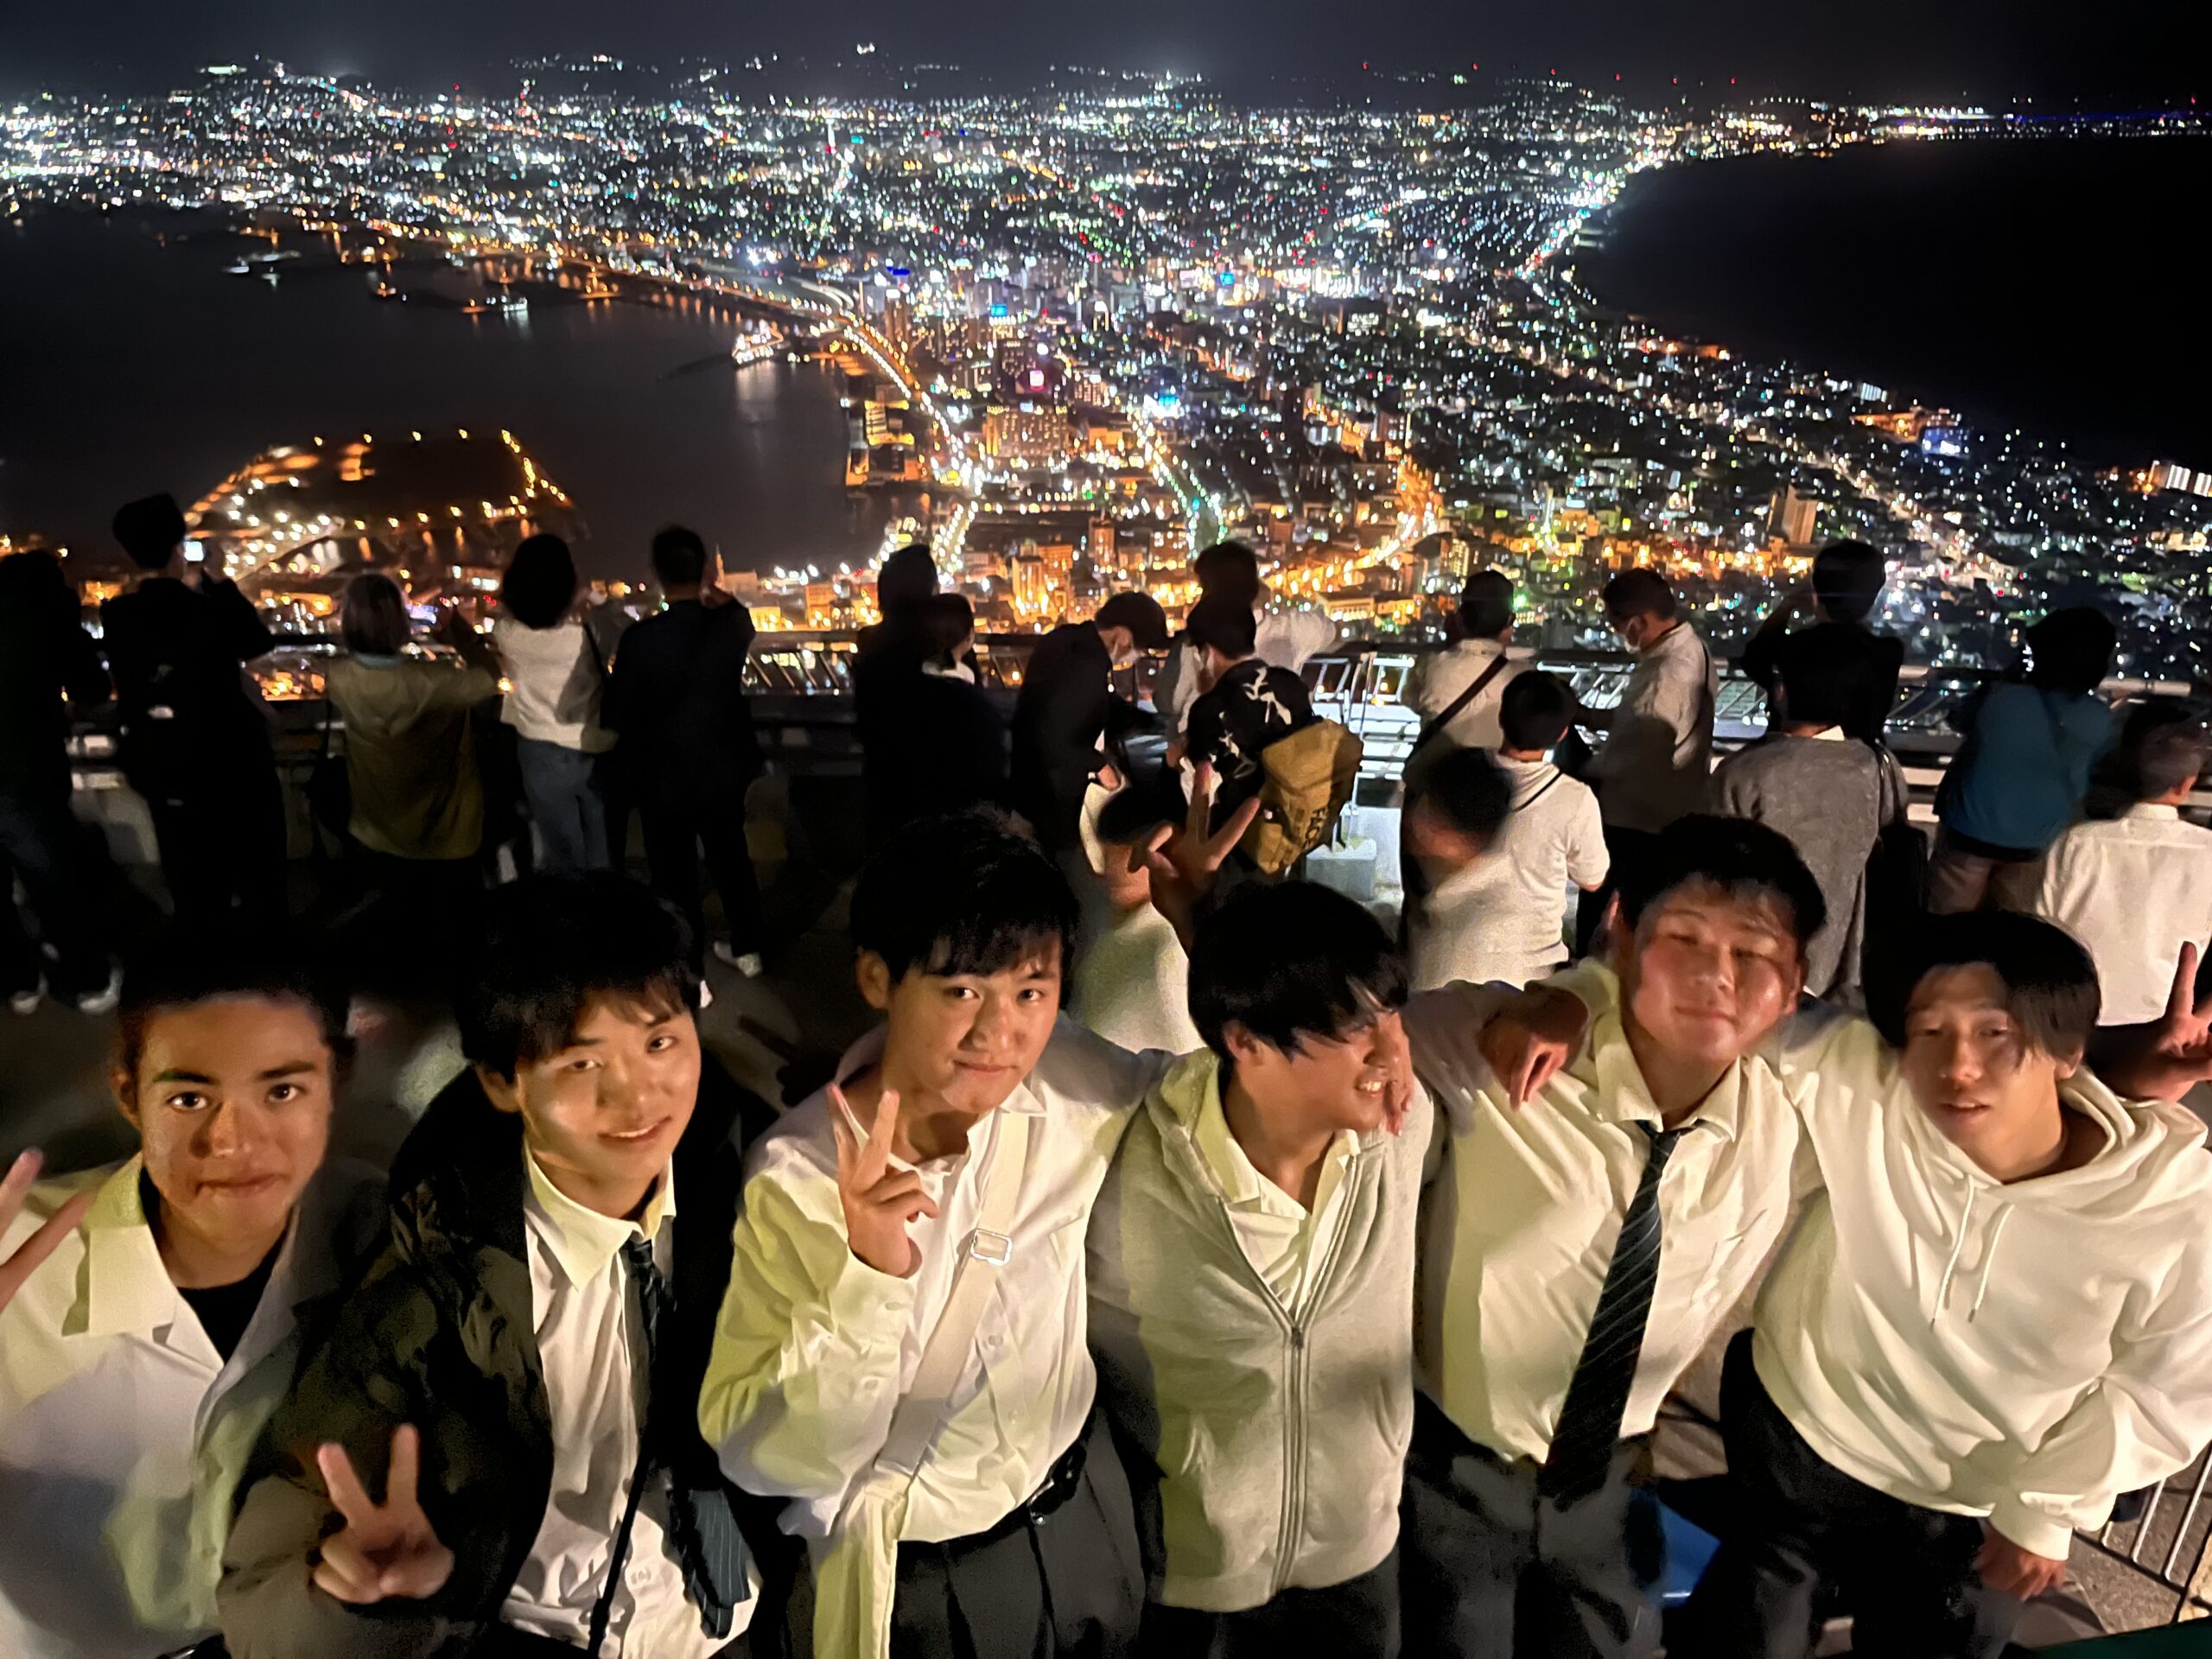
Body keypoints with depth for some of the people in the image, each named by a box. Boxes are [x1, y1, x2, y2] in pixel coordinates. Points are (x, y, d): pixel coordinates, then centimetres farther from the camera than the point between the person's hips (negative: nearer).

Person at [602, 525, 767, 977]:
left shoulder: (642, 637, -23)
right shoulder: (734, 622, -10)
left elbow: (617, 719, -14)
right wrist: (714, 596, 15)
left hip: (665, 777, -4)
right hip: (726, 769, 5)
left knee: (676, 877, 9)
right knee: (731, 858, 23)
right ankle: (747, 949, 39)